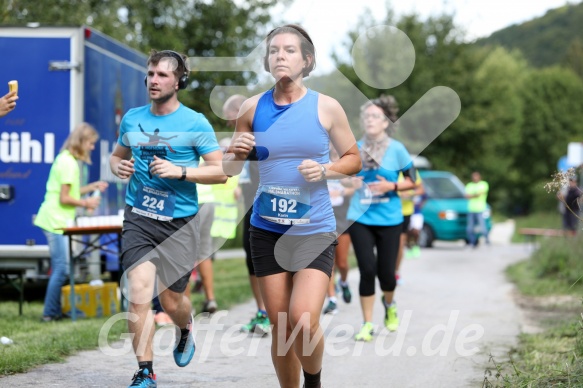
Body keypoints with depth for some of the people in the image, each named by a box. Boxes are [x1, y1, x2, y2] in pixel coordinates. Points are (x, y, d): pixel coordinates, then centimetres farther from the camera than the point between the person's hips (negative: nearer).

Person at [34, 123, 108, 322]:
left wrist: (92, 187, 18)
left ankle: (53, 311, 15)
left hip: (54, 221, 10)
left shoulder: (66, 159, 15)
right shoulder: (69, 163, -15)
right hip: (57, 221, -10)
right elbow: (64, 198, -16)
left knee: (59, 268, 12)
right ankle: (50, 313, -6)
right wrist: (86, 203, -4)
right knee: (62, 268, -9)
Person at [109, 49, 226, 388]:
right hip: (139, 218, 2)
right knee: (139, 292, -15)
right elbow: (117, 155, 23)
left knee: (171, 301, 6)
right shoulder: (132, 119, 7)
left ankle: (186, 328, 45)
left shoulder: (195, 123, -4)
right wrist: (119, 168, -1)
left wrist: (180, 171, -17)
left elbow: (220, 171, -5)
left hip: (179, 222, -2)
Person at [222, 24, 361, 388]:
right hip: (267, 230, 2)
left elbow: (354, 159, 8)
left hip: (315, 230, -2)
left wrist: (324, 170, -12)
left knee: (304, 320, -16)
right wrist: (237, 153, -11)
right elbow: (230, 168, 12)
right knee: (281, 326, 5)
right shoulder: (252, 108, 2)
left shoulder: (326, 107, -3)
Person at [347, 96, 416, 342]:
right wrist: (351, 182, -5)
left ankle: (389, 305, 37)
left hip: (389, 220, -1)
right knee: (367, 270, -7)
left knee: (386, 272, 2)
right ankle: (367, 324, 5)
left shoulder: (396, 149, -4)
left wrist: (391, 186, -15)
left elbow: (411, 182, 1)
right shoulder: (355, 148, 3)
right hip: (360, 218, 1)